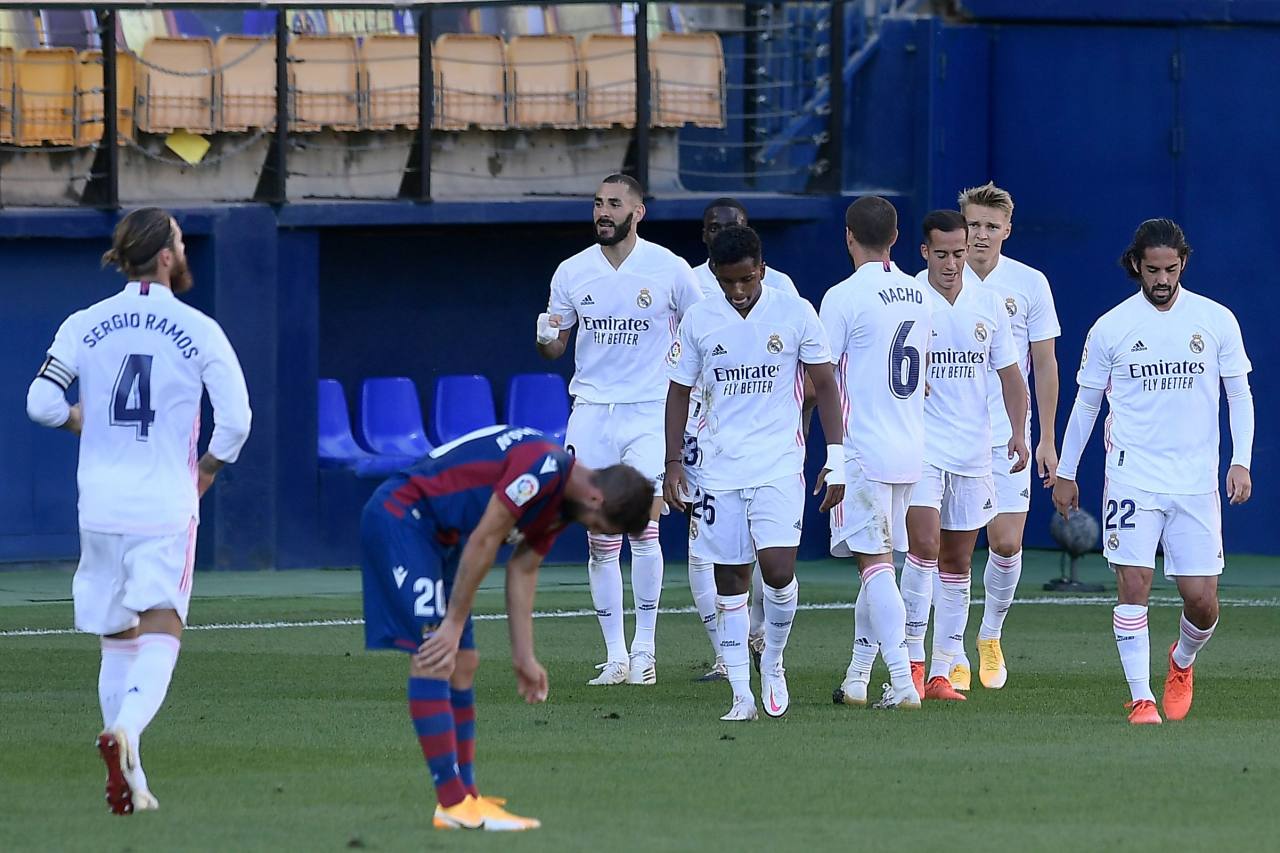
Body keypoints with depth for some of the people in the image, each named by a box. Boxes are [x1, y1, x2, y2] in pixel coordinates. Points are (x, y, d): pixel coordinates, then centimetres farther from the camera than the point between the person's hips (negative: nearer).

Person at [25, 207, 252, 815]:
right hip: (167, 508, -3)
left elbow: (41, 403, -4)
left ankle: (131, 783, 13)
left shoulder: (84, 325, 2)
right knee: (159, 637, -8)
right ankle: (125, 730, -36)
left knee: (117, 644, 13)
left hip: (101, 507, 3)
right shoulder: (198, 331, -4)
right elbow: (236, 417, -8)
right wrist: (207, 471, 9)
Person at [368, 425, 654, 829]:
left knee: (461, 665, 9)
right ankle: (453, 803, -16)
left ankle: (464, 798, 11)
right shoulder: (543, 467, -22)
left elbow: (522, 571, 15)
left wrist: (524, 658, 12)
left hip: (438, 536, 11)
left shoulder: (561, 501, 9)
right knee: (432, 661, -15)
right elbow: (483, 541, -21)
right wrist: (454, 624, -14)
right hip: (400, 518, -11)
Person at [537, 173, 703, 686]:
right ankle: (615, 656, 7)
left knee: (642, 525, -15)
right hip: (591, 412, 3)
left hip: (649, 413, -3)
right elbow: (554, 348, 13)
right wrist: (546, 337, -10)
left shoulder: (670, 270, -2)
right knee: (600, 537, 1)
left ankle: (644, 649, -5)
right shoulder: (573, 273, 6)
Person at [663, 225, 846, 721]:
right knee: (730, 578, 1)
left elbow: (826, 386, 3)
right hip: (720, 469, 2)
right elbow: (679, 393, 11)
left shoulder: (795, 314, -2)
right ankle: (741, 695, 6)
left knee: (778, 568, -16)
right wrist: (673, 464, 5)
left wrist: (836, 460, -2)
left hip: (780, 465, -2)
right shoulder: (699, 321, 3)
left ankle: (773, 662, 10)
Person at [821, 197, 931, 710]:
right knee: (878, 562, 14)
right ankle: (857, 678, 20)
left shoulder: (844, 297, -12)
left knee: (875, 562, -7)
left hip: (862, 450, -7)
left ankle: (902, 681, -17)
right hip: (910, 449, 7)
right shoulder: (920, 297, 9)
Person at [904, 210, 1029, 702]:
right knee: (924, 545, -19)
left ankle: (941, 672, 12)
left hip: (973, 449, 4)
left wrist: (1019, 431, 3)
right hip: (920, 442, -4)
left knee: (957, 560, 7)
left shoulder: (988, 304, 7)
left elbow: (1009, 374, 14)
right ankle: (912, 657, -10)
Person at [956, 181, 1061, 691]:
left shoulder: (1029, 284, 2)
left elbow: (1044, 365, 6)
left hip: (1007, 435, 0)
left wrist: (1046, 439, 4)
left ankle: (991, 634, 21)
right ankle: (953, 658, 4)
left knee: (1006, 543, -4)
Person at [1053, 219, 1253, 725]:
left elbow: (1239, 395, 8)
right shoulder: (1111, 327, 0)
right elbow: (1085, 402, 10)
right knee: (1133, 584, -12)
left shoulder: (1217, 321, 2)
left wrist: (1240, 462, -2)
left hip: (1196, 483, 1)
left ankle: (1182, 661, 30)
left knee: (1201, 598, -1)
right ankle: (1141, 698, -6)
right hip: (1131, 478, -1)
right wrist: (1065, 472, 12)